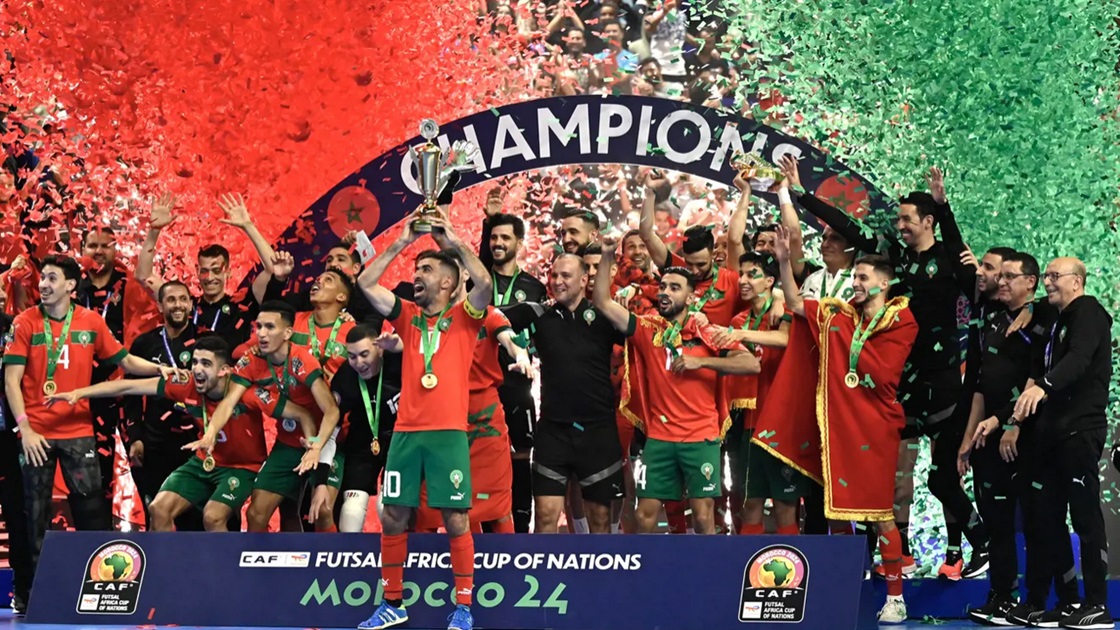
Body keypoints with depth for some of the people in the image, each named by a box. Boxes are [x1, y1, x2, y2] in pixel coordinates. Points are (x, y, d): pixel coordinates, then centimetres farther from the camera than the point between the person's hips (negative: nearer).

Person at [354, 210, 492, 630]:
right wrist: (401, 242, 2)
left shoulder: (463, 318, 4)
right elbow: (365, 283, 6)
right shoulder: (408, 317, 14)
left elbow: (485, 283, -15)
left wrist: (454, 242, -10)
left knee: (456, 519, -3)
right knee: (393, 517, 6)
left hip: (449, 432, -4)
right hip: (406, 430, 4)